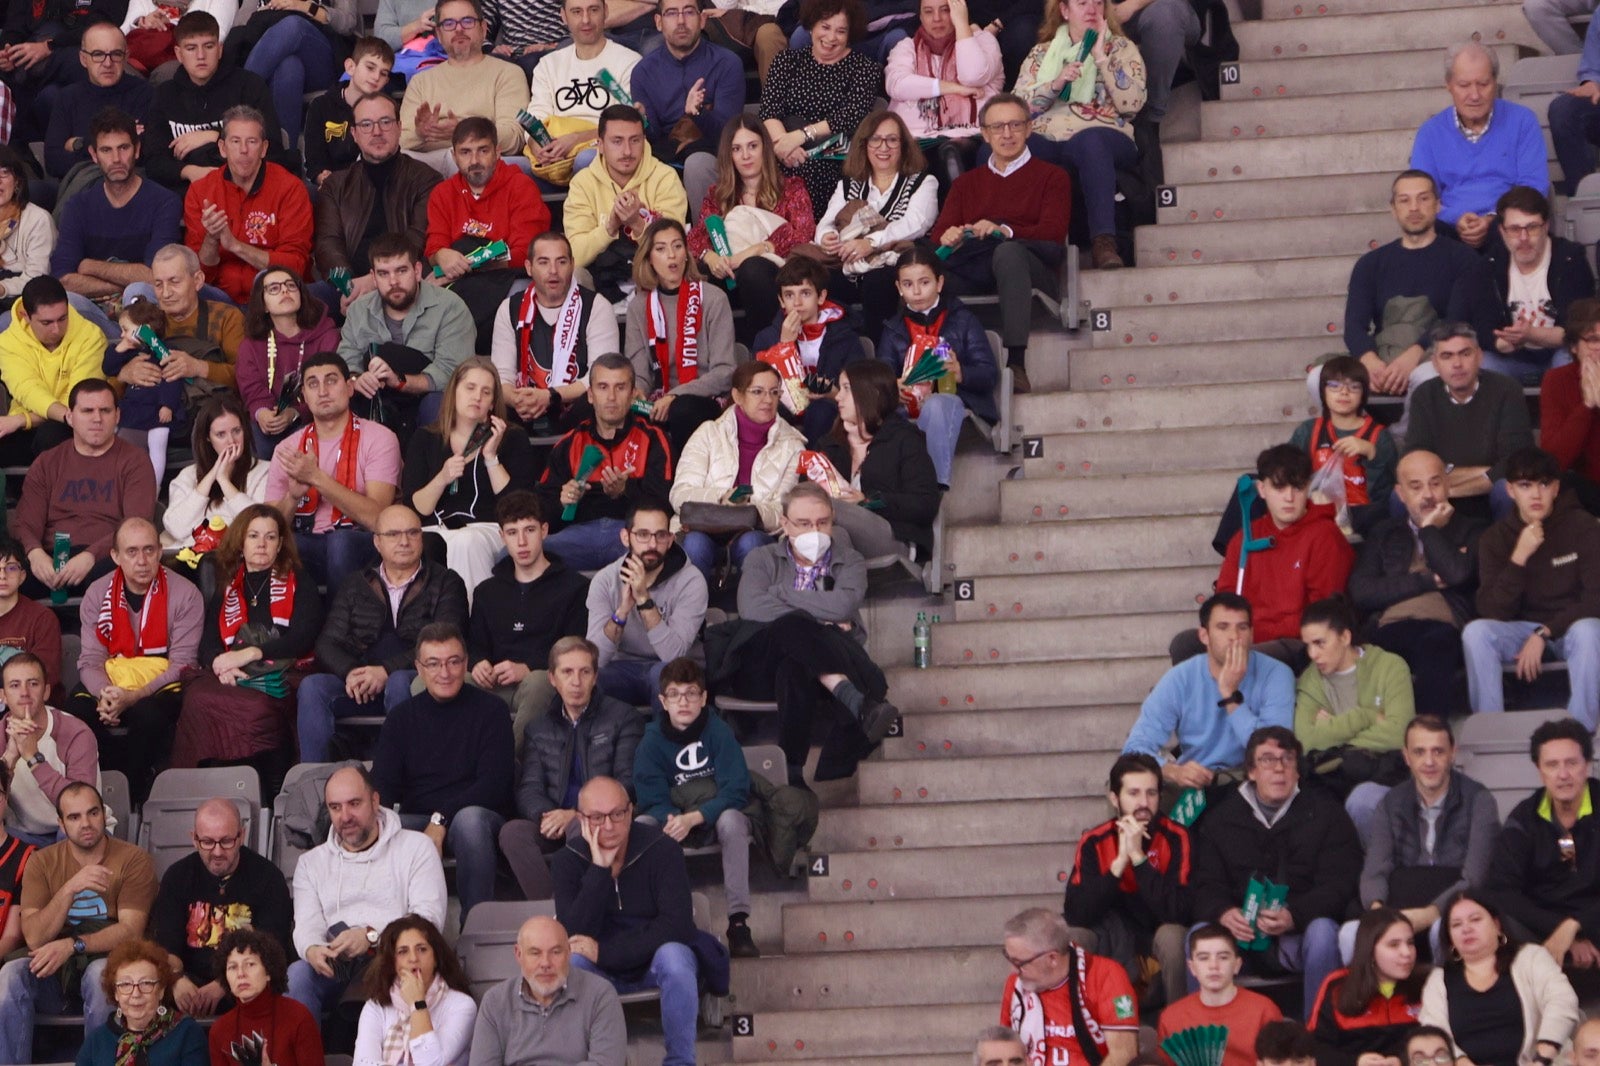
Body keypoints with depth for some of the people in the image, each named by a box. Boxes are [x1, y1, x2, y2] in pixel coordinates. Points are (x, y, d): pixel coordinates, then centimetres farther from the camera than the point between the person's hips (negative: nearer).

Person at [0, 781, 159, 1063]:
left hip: (106, 959, -2)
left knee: (101, 973, -37)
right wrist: (70, 889, -22)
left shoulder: (133, 860, -3)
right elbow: (34, 938, -8)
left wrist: (72, 945, -26)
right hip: (54, 967, 2)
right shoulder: (42, 862, 3)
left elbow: (131, 931, -12)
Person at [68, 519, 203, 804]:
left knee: (148, 715, -37)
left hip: (162, 686, -2)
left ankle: (135, 795, -17)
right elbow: (90, 661, 0)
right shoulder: (97, 594, 4)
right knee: (75, 713, -30)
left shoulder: (185, 595, -5)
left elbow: (182, 663, -10)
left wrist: (133, 697, -25)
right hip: (111, 682, 2)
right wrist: (105, 695, -25)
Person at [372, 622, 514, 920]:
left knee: (470, 819, -39)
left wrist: (441, 821, -17)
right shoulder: (401, 717, 13)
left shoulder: (490, 711, 2)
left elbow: (494, 785, -7)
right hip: (416, 820, 3)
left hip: (478, 815, -3)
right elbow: (382, 787, 5)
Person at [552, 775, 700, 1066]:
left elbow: (679, 926, -22)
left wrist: (606, 952, -26)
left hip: (653, 959, -1)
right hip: (600, 972, 1)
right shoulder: (567, 860, -9)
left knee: (674, 956, -35)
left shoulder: (662, 849, -14)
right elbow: (574, 934, -20)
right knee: (568, 963, -32)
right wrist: (599, 869, -27)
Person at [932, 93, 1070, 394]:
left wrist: (1004, 231, -18)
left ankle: (1016, 364, -49)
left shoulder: (1051, 177, 17)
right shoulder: (966, 183, 28)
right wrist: (949, 239, -15)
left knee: (1008, 251, -40)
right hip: (972, 273, 3)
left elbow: (1053, 232, -1)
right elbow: (940, 231, 12)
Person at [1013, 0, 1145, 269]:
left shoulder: (1121, 47, 16)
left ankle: (1103, 241, -50)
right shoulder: (1041, 53, 22)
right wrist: (1056, 84, -6)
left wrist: (1101, 58, -3)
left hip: (1102, 140, -2)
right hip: (1047, 144, 2)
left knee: (1090, 139, -41)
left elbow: (1131, 104, -1)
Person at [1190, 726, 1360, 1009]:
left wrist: (1294, 917, -26)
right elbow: (1206, 885, 3)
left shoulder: (1323, 812, 4)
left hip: (1302, 928, -1)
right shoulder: (1222, 817, 11)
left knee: (1323, 932, -34)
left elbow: (1340, 885, -7)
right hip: (1244, 934, 1)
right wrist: (1223, 913, -22)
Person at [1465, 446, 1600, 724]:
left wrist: (1544, 633, -19)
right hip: (1523, 629, 2)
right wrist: (1519, 557, -23)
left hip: (1573, 626, -2)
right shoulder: (1497, 537, -2)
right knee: (1476, 632, -27)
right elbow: (1492, 612, -11)